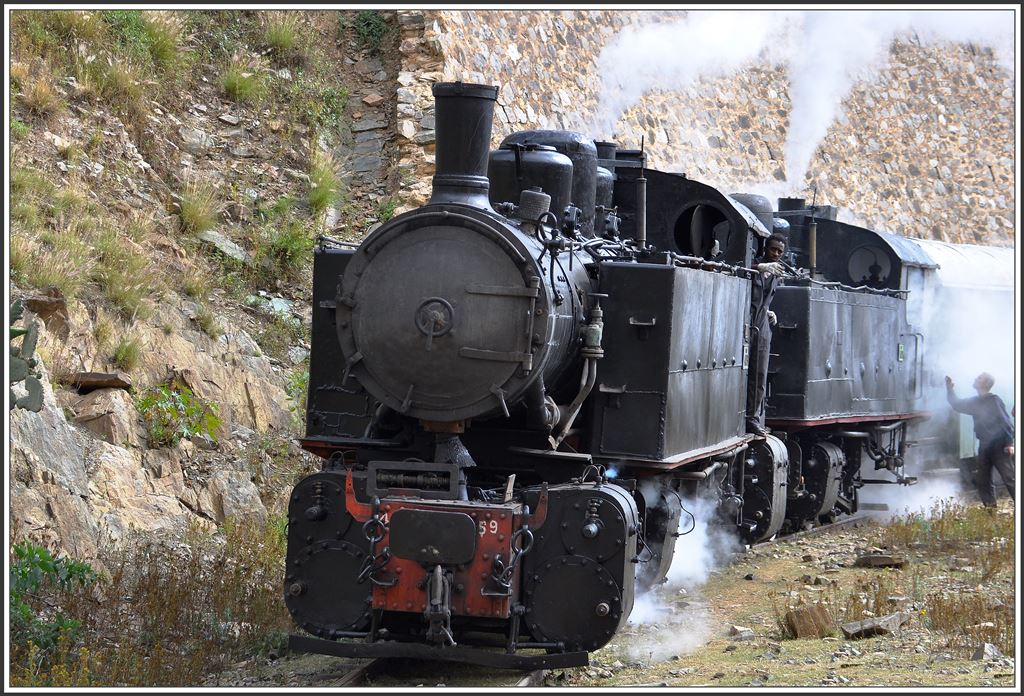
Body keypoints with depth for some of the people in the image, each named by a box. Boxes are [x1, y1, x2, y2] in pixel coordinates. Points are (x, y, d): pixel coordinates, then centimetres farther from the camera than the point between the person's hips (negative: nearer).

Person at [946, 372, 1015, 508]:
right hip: (985, 446, 8)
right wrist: (949, 387, 25)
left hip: (999, 446, -8)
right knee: (982, 481, 8)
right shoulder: (976, 402, 12)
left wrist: (1009, 443, -21)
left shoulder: (994, 400, -12)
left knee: (1009, 479, -11)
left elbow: (1006, 422, -15)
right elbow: (956, 404, 29)